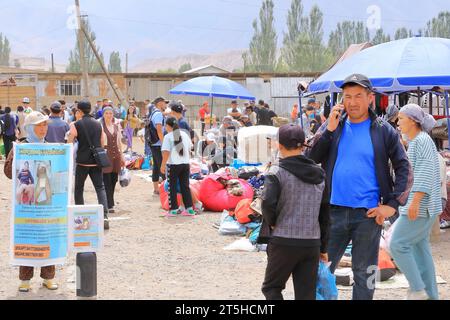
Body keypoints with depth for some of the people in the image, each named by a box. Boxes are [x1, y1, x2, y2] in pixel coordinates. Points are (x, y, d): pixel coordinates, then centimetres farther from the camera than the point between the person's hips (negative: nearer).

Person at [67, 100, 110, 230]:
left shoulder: (76, 125, -7)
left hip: (82, 162, -3)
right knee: (100, 188, 1)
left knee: (79, 189, 13)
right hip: (96, 161, 3)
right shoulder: (98, 124, 6)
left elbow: (69, 144, -7)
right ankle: (104, 216, -14)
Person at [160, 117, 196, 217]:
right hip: (185, 163, 5)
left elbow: (166, 152, -14)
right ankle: (189, 209, 11)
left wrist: (163, 165, -9)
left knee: (172, 187, 5)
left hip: (173, 165, -5)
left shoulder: (168, 137, -9)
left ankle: (174, 210, 5)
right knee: (185, 186, 11)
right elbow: (189, 148, 17)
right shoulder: (185, 134, 9)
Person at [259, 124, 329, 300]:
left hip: (283, 241, -4)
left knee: (271, 287, 14)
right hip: (312, 243, 4)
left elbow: (268, 203, -22)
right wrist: (323, 247, 19)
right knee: (306, 294, 9)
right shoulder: (319, 174, 8)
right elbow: (325, 213, 12)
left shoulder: (277, 173, -8)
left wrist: (271, 222, 0)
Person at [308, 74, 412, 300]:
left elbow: (404, 169, 1)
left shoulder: (383, 131, -1)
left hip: (368, 214, -2)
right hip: (334, 210, 2)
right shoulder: (333, 125, 6)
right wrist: (330, 129, -12)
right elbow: (312, 159, -2)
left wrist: (392, 204, -8)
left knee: (364, 273, 9)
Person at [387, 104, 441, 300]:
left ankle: (417, 289, -6)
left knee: (398, 244, -11)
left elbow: (425, 172, -22)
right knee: (419, 248, 10)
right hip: (420, 207, 10)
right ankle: (430, 295, 14)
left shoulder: (422, 140, -13)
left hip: (421, 206, -10)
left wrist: (415, 201, -28)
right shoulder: (414, 142, 19)